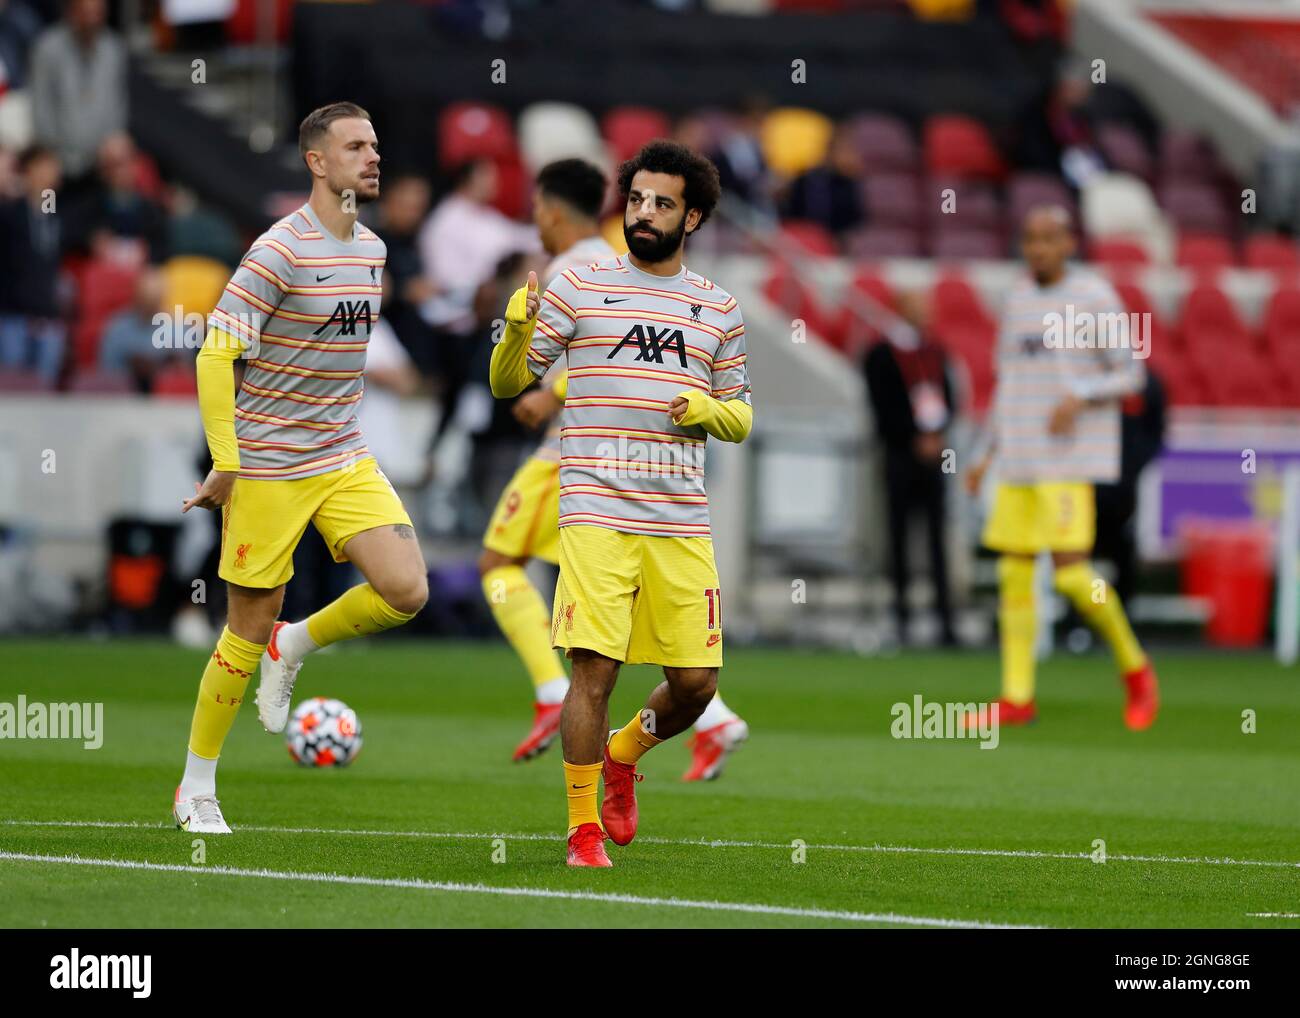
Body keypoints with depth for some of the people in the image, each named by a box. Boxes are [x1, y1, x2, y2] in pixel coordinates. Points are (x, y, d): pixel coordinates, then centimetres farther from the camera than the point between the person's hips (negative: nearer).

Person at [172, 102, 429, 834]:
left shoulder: (371, 250, 8)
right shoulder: (280, 252, -15)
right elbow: (216, 354, -15)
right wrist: (225, 465, -16)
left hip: (345, 459, 6)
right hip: (267, 468, -6)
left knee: (406, 592, -13)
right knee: (249, 629, 0)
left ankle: (294, 647, 15)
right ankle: (197, 790, 16)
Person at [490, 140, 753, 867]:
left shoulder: (719, 309, 13)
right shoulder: (579, 287, 6)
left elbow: (741, 419, 19)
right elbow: (509, 383, 7)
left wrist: (711, 409, -4)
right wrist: (517, 331, -14)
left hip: (683, 525, 3)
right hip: (597, 514, -3)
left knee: (696, 683, 2)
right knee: (595, 668, -11)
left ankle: (624, 755, 33)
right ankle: (585, 828, 2)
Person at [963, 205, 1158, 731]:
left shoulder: (1095, 297, -4)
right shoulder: (1018, 301, 14)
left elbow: (1130, 373, -3)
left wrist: (1078, 397, -19)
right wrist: (989, 455, 16)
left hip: (1072, 457, -6)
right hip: (1018, 462, 6)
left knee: (1070, 569, -15)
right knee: (1013, 571, 1)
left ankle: (1134, 666, 5)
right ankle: (1017, 698, 5)